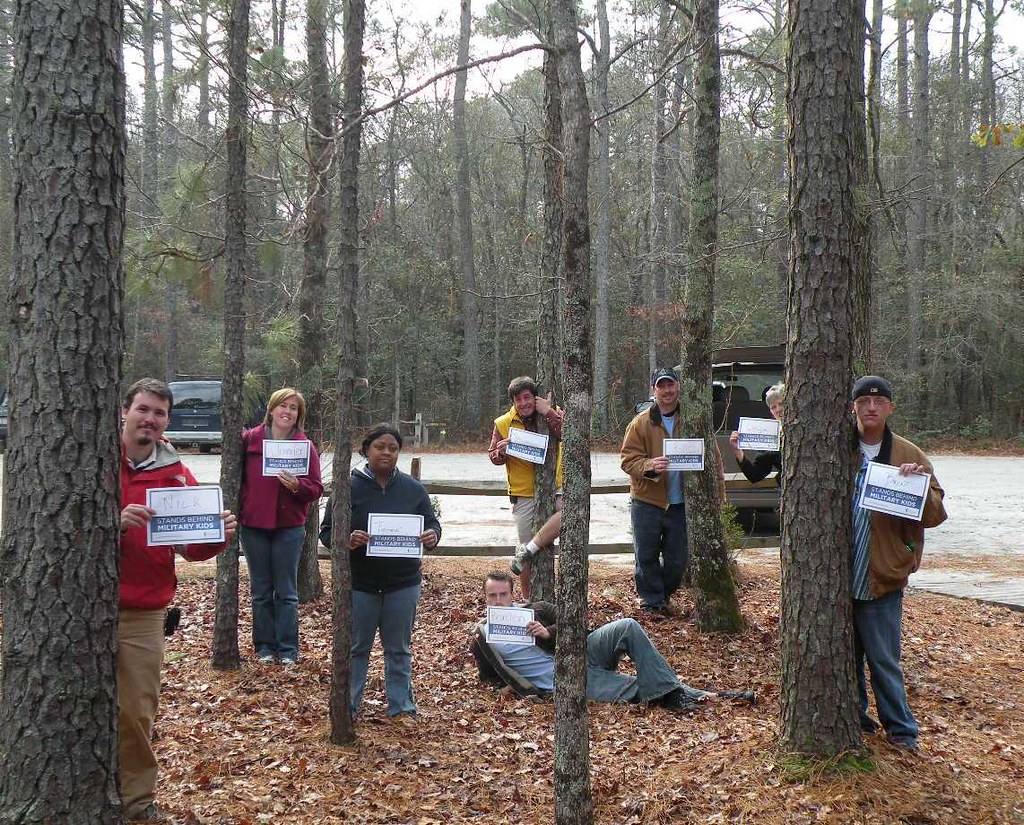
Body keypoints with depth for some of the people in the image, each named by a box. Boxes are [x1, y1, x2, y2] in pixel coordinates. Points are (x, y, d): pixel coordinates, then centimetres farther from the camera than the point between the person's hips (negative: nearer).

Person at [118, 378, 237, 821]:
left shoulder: (176, 475, 8)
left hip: (143, 615, 2)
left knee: (137, 712, 2)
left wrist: (218, 535, -11)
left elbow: (192, 546, 10)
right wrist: (116, 521, -23)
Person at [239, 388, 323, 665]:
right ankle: (264, 646, 20)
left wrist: (297, 485, -21)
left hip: (289, 527, -1)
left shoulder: (305, 445, -2)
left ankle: (288, 649, 12)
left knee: (286, 592, 5)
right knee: (261, 590, 10)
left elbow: (316, 489, -3)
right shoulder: (249, 439, 0)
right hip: (253, 526, 1)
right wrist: (237, 509, -5)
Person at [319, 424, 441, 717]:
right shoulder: (350, 487, -6)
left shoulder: (413, 489, 3)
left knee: (399, 649, 12)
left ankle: (401, 705, 22)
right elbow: (327, 531, -5)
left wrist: (432, 536, -15)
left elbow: (432, 522, 9)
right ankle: (347, 705, 23)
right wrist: (347, 540, -26)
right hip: (359, 584, -2)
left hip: (402, 583, 2)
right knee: (356, 648, 10)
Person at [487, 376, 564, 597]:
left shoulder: (553, 414, -1)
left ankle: (527, 550, -21)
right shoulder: (502, 424, 1)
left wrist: (549, 413, -24)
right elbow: (493, 456, 6)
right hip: (524, 495, 0)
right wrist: (500, 452, -16)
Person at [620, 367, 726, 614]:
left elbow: (713, 459, 7)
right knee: (646, 556, 5)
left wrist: (718, 492, -1)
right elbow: (628, 459, -6)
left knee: (678, 559, 9)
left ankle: (662, 595, 31)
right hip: (648, 502, -2)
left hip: (681, 504, 2)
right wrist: (650, 466, -26)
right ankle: (652, 601, 20)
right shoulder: (641, 423, -2)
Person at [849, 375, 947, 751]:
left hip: (881, 578, -2)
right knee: (846, 654, 14)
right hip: (839, 575, 2)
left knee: (883, 659, 2)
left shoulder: (909, 456, 1)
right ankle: (854, 718, 30)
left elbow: (935, 515, -2)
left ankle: (901, 727, 16)